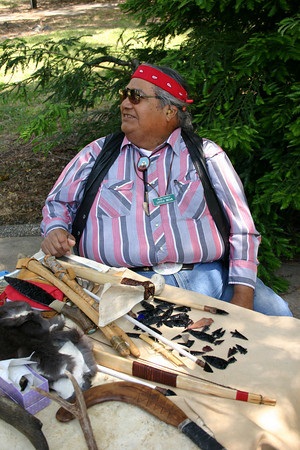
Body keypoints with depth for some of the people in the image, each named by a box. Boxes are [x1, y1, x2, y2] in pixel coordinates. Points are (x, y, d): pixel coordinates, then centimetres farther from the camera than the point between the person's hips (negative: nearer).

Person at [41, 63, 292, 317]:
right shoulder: (98, 153, 14)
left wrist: (242, 297, -8)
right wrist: (56, 231, -3)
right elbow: (58, 203, 21)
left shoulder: (206, 154, 9)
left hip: (206, 278, 1)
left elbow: (241, 228, 4)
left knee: (275, 314, -21)